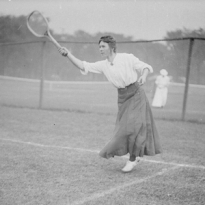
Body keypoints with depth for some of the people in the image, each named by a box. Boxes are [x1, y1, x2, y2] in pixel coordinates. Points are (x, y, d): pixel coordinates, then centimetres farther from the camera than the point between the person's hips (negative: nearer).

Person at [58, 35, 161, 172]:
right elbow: (83, 66, -3)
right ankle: (136, 154, 24)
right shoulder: (103, 65, 2)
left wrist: (143, 76, -26)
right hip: (122, 97, 5)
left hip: (136, 94, -5)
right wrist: (68, 54, -13)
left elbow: (145, 67, -4)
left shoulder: (127, 58, -10)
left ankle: (133, 159, -2)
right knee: (124, 128, 4)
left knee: (133, 126, -13)